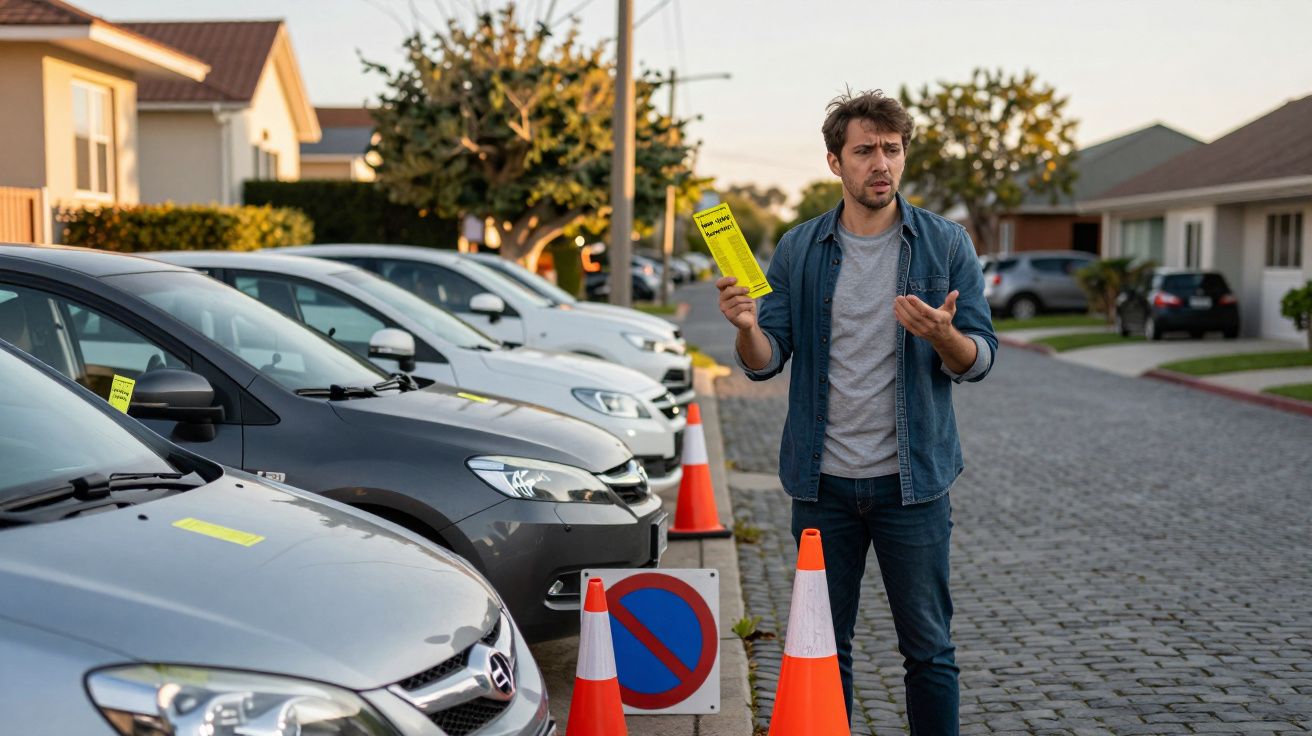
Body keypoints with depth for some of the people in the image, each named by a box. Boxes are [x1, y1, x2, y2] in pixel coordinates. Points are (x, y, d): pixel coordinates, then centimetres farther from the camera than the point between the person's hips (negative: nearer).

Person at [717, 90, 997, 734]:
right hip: (824, 483, 1)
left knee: (928, 649, 7)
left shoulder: (945, 245, -1)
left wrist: (943, 336, -25)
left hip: (912, 480, -1)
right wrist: (748, 328, -21)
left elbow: (978, 360, -3)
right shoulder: (799, 250, 3)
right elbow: (767, 362, 2)